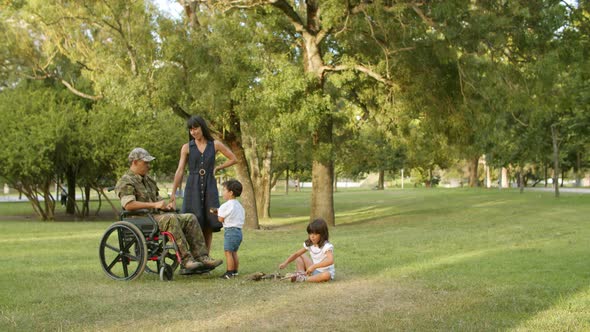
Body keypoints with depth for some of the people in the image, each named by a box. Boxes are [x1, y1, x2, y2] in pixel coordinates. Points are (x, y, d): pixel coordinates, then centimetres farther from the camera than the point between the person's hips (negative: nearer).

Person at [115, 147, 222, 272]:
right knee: (171, 219, -36)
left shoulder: (147, 179, 23)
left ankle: (202, 257, -16)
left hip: (157, 216, 9)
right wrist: (154, 205, -22)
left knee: (190, 218, -9)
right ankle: (186, 259, -36)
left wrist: (165, 205, 10)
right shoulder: (125, 182, -6)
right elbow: (128, 205, -22)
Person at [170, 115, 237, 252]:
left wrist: (217, 168, 4)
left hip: (209, 187, 1)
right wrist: (173, 193, -11)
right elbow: (180, 170, -4)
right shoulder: (187, 147, 2)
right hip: (193, 187, -1)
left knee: (208, 225, 1)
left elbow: (233, 159, 13)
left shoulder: (215, 145, 4)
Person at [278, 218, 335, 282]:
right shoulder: (309, 244, -2)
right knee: (300, 256, 7)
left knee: (326, 275, -41)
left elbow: (330, 260, -41)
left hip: (326, 272, -7)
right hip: (314, 270, 7)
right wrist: (286, 263, -13)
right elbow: (296, 254, 3)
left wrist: (314, 266, -47)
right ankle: (301, 274, -16)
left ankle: (304, 279, -28)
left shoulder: (327, 246, -24)